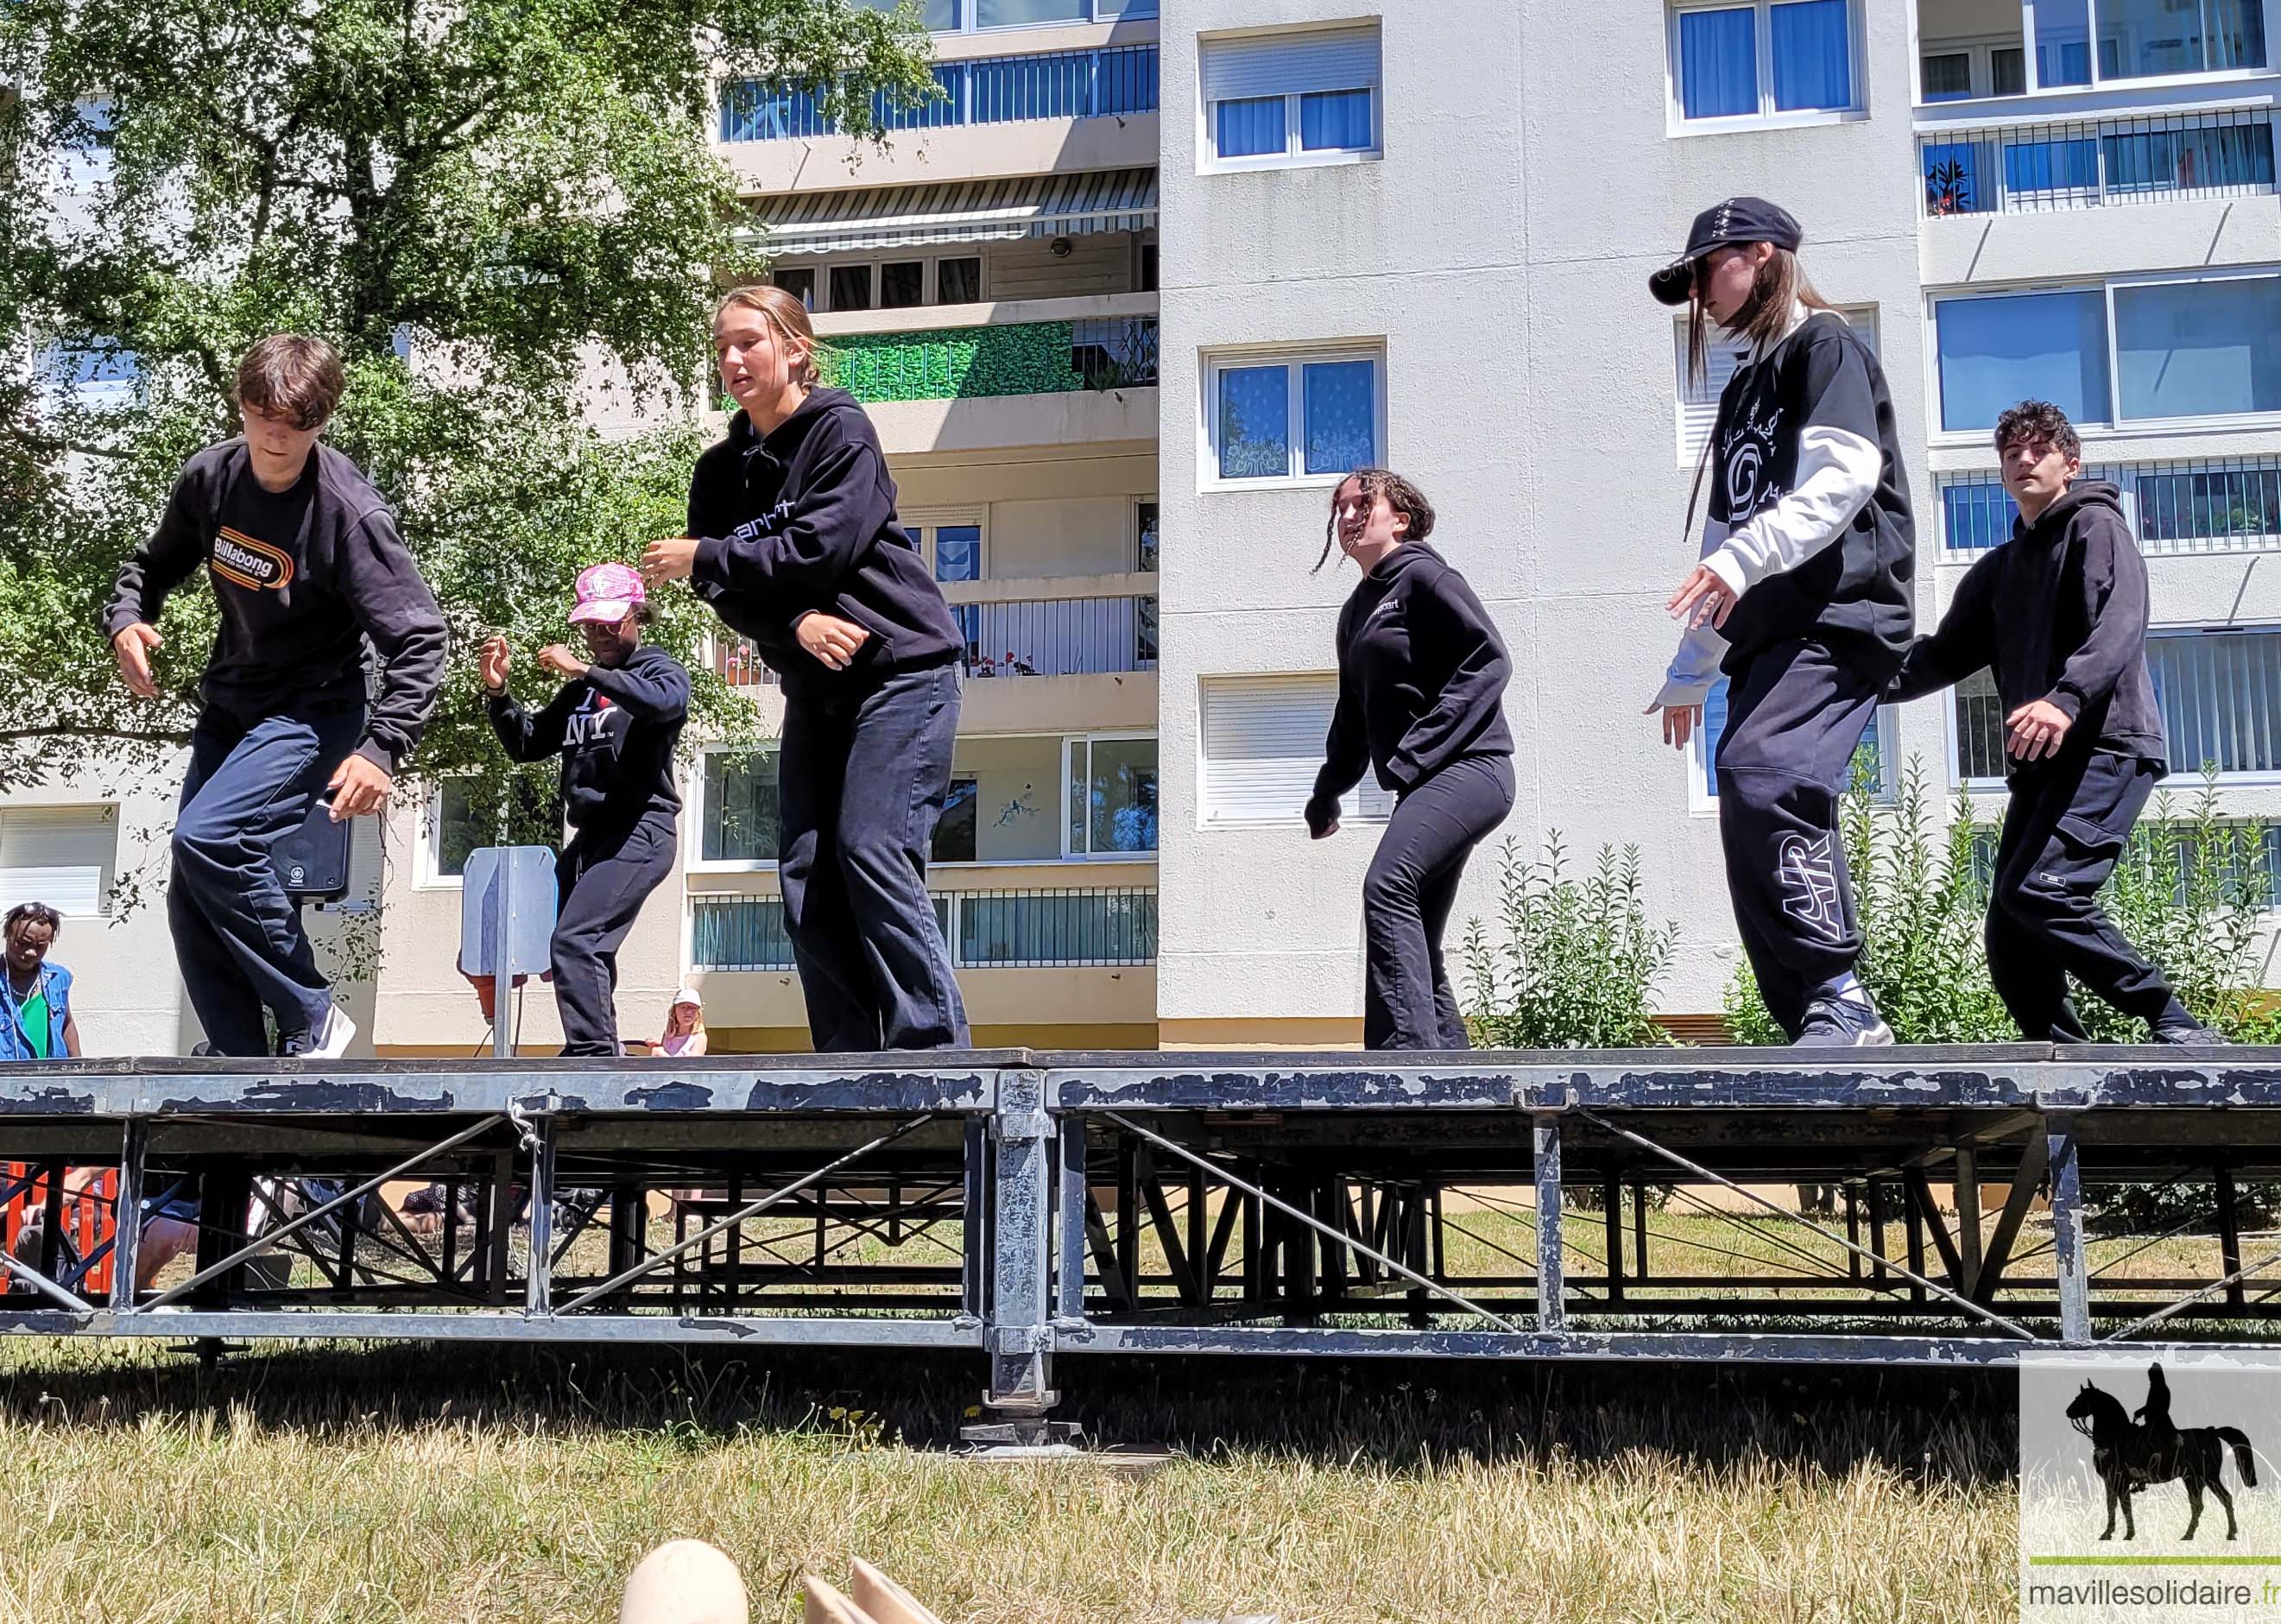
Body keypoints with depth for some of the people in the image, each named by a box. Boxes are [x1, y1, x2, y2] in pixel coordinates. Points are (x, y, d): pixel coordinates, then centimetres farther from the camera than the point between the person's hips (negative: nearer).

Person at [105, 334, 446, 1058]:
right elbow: (155, 564, 14)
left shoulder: (350, 513, -22)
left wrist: (383, 747, -35)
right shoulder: (210, 475, -5)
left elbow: (418, 638, -23)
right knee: (191, 903, 5)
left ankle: (313, 1019, -12)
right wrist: (126, 618, -8)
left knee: (207, 838, -28)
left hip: (312, 711, -7)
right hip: (228, 705, 7)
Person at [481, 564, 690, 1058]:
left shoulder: (659, 668, 1)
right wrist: (497, 691, 7)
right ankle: (603, 1057, 19)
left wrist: (584, 670, -22)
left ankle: (593, 1052, -25)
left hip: (639, 828, -8)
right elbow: (526, 744, 23)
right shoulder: (578, 692, 22)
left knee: (575, 941, -22)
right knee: (586, 953, 11)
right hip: (589, 835, 8)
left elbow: (663, 701, -24)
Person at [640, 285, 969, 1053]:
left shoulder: (840, 429, -6)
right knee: (804, 870, -1)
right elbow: (729, 594, 2)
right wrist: (796, 624, -18)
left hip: (899, 670, -7)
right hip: (815, 687, 7)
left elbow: (824, 543, -19)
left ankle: (933, 1043, -15)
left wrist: (703, 558, -12)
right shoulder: (721, 471, 12)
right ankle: (847, 1059, 3)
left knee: (872, 851, -18)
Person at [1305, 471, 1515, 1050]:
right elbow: (1355, 712, 29)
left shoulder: (1423, 576, -5)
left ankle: (1405, 1056, -33)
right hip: (1425, 785, 9)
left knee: (1387, 888, -26)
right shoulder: (1356, 610, 20)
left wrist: (1416, 752, -19)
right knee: (1416, 947, 6)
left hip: (1470, 766, -9)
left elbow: (1489, 660, -14)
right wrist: (1327, 792, 29)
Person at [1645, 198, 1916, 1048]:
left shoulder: (1824, 345, 3)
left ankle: (1841, 1000, -26)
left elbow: (1846, 474, -16)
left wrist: (1747, 555, -28)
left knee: (1759, 780, -28)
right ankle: (1820, 1034, 2)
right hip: (1770, 635, 9)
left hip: (1838, 618, -9)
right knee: (1758, 832, 1)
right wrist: (1689, 671, 28)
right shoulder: (1745, 387, 28)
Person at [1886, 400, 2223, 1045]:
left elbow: (2120, 626, -14)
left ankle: (2178, 1027, -19)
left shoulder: (2094, 527, 4)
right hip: (2038, 763, 8)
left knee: (2041, 890, -26)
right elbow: (1947, 653, 19)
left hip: (2107, 747, -8)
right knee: (2010, 943, -2)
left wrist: (2066, 700, -33)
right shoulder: (1998, 570, 26)